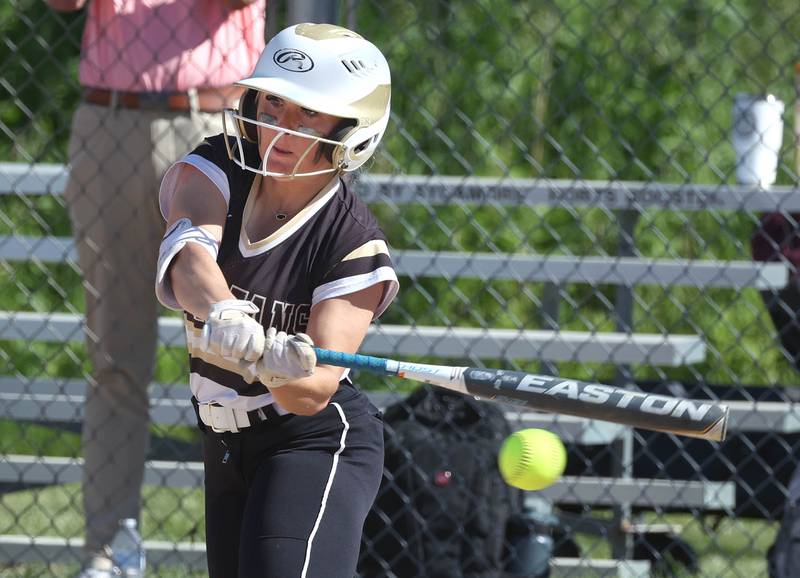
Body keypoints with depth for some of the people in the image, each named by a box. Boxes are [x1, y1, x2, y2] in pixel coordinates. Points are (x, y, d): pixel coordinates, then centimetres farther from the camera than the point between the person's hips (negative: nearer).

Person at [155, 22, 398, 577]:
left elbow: (315, 393, -26)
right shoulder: (213, 172, -10)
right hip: (227, 443, 6)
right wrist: (221, 312, -56)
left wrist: (276, 368, -51)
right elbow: (189, 251, -34)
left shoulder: (357, 247, -19)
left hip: (319, 445, -6)